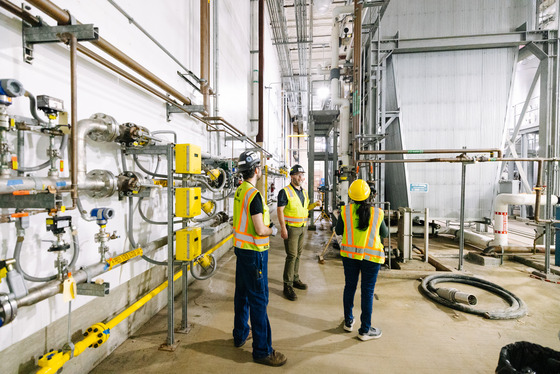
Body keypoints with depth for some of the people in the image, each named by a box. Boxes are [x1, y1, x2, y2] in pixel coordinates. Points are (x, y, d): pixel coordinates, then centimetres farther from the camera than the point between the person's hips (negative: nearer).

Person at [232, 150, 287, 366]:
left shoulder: (240, 190, 6)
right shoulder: (254, 195, -22)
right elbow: (260, 230, -24)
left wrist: (266, 224, 12)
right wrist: (272, 231, -5)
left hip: (241, 247, 9)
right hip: (254, 251, -9)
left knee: (242, 293, 21)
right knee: (259, 299, 1)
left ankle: (240, 334, 38)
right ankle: (262, 350, 15)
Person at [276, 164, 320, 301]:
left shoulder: (304, 192, 11)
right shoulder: (285, 192, -13)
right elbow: (280, 210, -15)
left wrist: (315, 204, 1)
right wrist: (283, 228, -20)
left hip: (302, 227, 7)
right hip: (291, 228, -7)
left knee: (298, 255, 16)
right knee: (291, 256, -5)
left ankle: (295, 279, 31)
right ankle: (287, 285, 6)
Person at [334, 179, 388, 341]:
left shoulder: (345, 211, -6)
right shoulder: (377, 213, -5)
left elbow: (338, 231, 4)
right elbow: (385, 234, 8)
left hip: (350, 254, 2)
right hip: (371, 256, -1)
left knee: (350, 287, 16)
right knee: (367, 291, 8)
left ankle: (348, 322, 31)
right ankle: (365, 330, 19)